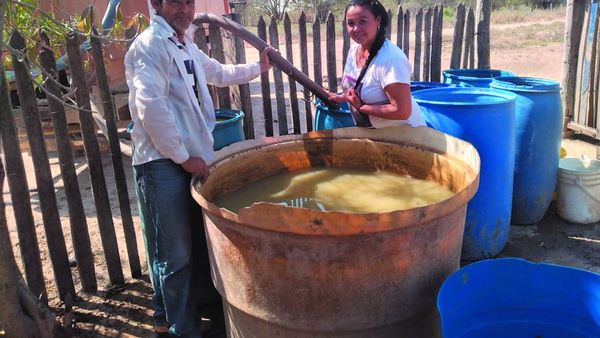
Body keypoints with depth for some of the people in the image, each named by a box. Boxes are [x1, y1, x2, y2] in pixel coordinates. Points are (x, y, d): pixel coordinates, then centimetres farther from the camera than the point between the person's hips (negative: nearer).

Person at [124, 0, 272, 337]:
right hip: (162, 164, -9)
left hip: (191, 158, 9)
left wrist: (259, 67, 33)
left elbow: (219, 72, 35)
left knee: (200, 239, 21)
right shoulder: (150, 45, -13)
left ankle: (205, 301, 41)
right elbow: (151, 107, -23)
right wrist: (183, 157, -18)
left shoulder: (186, 45, 17)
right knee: (174, 252, -1)